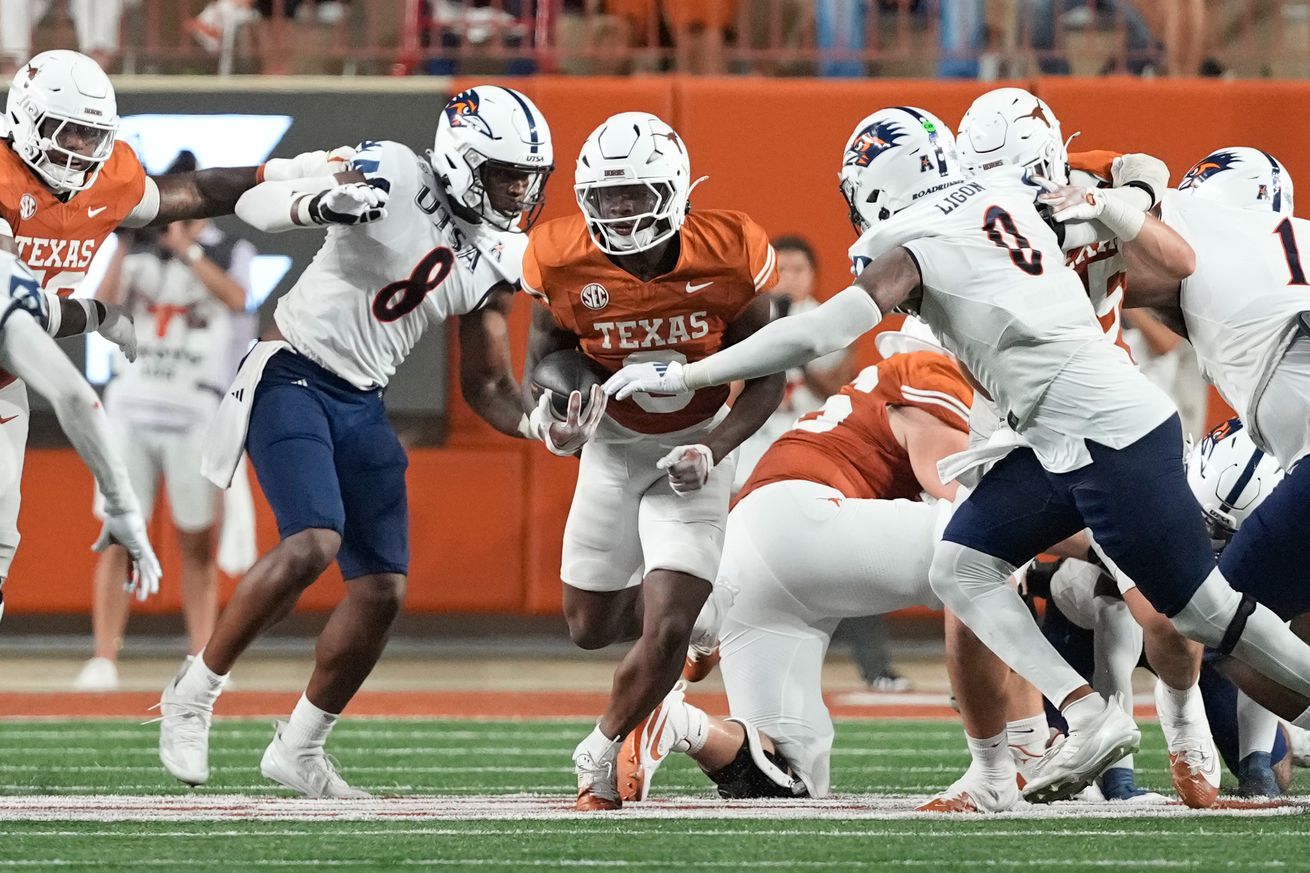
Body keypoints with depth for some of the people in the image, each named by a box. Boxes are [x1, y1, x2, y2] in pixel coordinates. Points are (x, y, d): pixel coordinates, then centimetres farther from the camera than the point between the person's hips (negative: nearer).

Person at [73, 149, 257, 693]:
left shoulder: (230, 252, 5)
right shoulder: (140, 250, 9)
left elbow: (236, 298, -16)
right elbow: (104, 305, -5)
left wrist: (186, 248, -19)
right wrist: (125, 245, -16)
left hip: (196, 414, -1)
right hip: (132, 406, 1)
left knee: (197, 544, 3)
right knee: (118, 539, -5)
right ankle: (103, 662, -7)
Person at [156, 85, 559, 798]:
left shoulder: (497, 261, 6)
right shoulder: (393, 176, -14)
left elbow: (484, 383, 13)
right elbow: (254, 203, -17)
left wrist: (531, 422, -8)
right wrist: (314, 204, -39)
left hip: (361, 405, 7)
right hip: (292, 379, -7)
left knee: (382, 590, 1)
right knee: (314, 544, -26)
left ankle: (299, 750, 18)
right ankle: (192, 697, -10)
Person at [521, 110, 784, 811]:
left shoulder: (728, 254, -23)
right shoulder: (564, 262, -20)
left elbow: (767, 377, -11)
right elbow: (547, 356, -1)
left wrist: (714, 450, -25)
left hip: (692, 452, -3)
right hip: (614, 449, 3)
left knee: (666, 631, -14)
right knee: (589, 627, 13)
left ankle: (602, 757, 11)